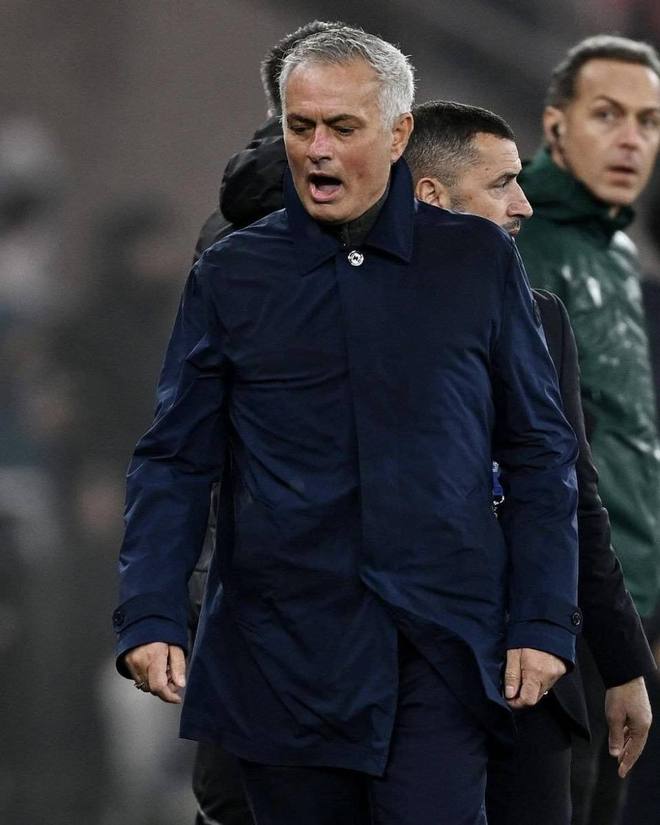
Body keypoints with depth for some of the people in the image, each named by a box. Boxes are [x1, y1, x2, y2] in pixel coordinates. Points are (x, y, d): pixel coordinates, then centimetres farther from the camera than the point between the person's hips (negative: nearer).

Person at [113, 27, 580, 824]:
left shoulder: (477, 262, 5)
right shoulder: (231, 275, 6)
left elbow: (539, 453, 7)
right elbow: (176, 461, 5)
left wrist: (544, 622, 0)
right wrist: (149, 617, -7)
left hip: (441, 645, -1)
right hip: (282, 652, 1)